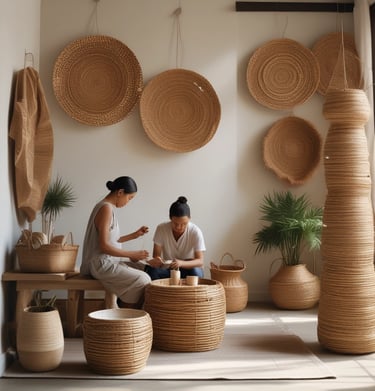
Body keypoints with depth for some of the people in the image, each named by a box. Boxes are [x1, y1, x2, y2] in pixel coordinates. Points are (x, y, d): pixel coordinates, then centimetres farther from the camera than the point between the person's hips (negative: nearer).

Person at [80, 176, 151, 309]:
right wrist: (133, 254, -17)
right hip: (102, 264, -10)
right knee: (142, 280, -14)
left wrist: (134, 235, 14)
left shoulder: (108, 207, 12)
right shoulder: (106, 208, -17)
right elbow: (104, 246, -21)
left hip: (108, 261, 10)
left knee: (143, 273, 8)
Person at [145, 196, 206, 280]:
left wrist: (181, 263, -41)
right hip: (167, 269, 1)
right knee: (151, 270, -31)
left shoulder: (196, 232, -17)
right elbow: (156, 256, -10)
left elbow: (200, 261, -21)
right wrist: (156, 261, -36)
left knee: (196, 272, -35)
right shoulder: (161, 229, -13)